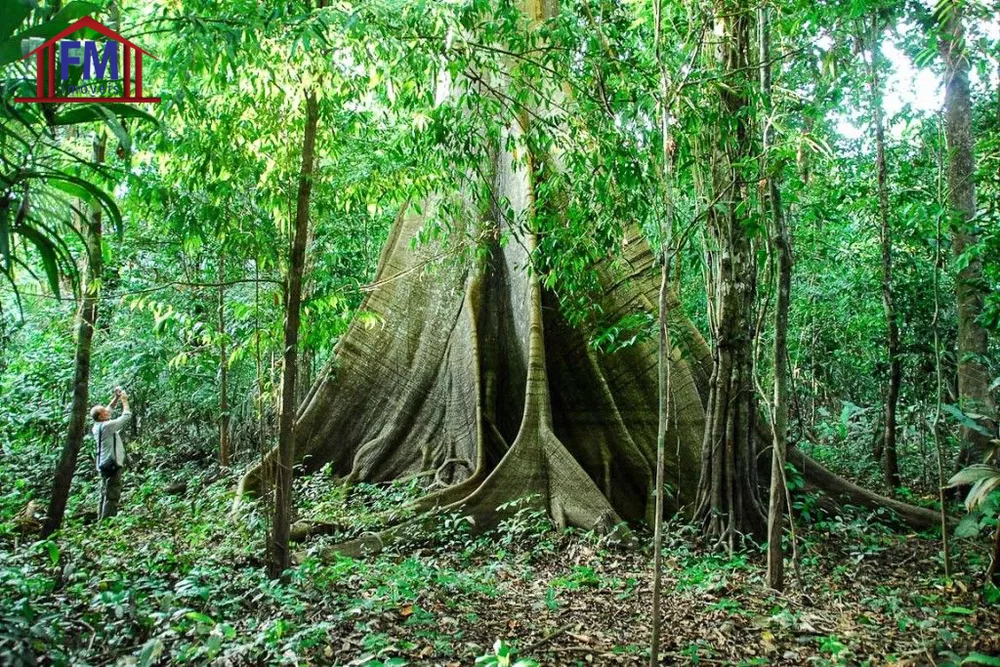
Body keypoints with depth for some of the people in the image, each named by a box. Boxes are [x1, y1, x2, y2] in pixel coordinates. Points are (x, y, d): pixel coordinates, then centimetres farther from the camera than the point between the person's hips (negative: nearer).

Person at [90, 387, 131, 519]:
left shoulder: (98, 425, 9)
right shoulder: (106, 426, -17)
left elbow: (108, 410, 24)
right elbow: (126, 416, -13)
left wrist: (116, 398, 16)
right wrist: (124, 401, -1)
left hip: (105, 464, 10)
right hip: (112, 465, -10)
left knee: (106, 495, 14)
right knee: (112, 496, -9)